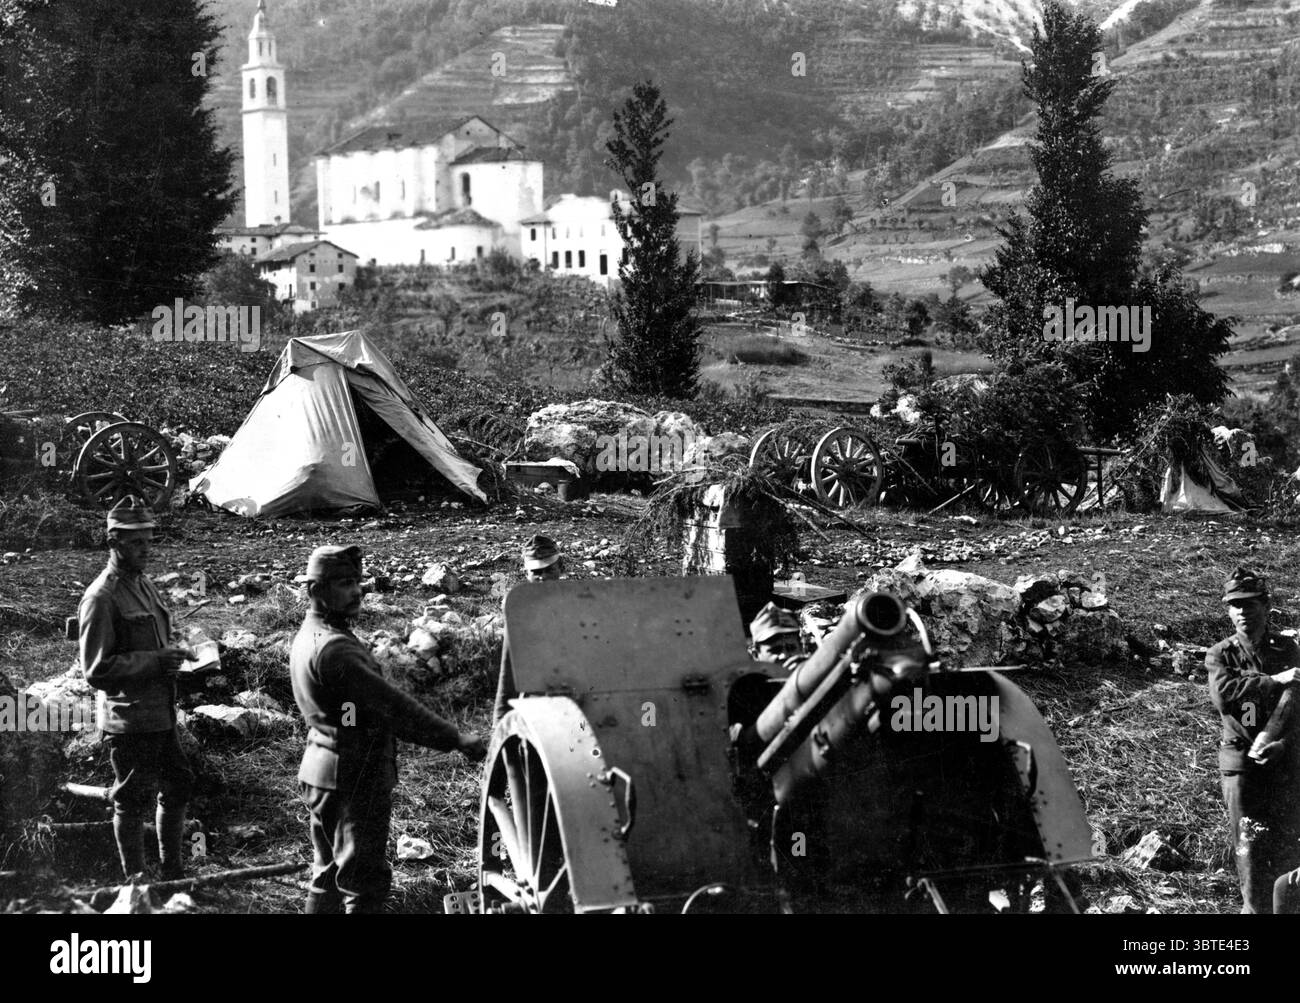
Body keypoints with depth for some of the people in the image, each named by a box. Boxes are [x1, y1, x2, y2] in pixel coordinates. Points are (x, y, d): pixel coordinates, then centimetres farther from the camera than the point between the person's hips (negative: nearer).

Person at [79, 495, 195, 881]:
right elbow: (96, 669, -20)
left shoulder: (144, 585, 12)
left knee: (178, 786, 16)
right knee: (132, 801, 1)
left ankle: (172, 872, 30)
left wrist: (171, 655, 9)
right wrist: (156, 661, -21)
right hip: (128, 720, -9)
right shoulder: (101, 598, -16)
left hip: (160, 715, 9)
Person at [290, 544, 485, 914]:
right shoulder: (334, 649, -23)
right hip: (354, 776, -10)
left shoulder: (310, 636, 11)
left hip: (324, 772, 10)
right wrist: (456, 739, -26)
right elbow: (390, 704, -27)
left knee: (328, 875, 19)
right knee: (366, 882, -6)